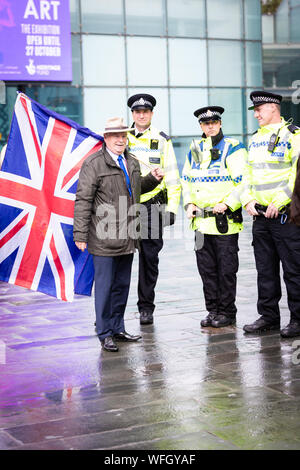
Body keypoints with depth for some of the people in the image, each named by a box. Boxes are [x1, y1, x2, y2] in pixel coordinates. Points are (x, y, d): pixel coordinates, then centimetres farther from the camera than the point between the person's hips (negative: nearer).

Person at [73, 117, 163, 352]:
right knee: (105, 286, 0)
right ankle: (104, 333, 11)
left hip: (127, 238, 7)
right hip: (104, 239, -7)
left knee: (122, 285, 14)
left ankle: (118, 328, 27)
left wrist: (153, 179, 11)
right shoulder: (93, 164, -9)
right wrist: (80, 234, -15)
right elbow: (83, 200, -11)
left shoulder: (132, 162, 13)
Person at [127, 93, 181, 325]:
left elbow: (172, 177, 5)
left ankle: (146, 307, 14)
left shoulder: (162, 140, 6)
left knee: (149, 258, 4)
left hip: (152, 205, -1)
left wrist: (172, 208, -2)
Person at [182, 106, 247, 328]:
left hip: (225, 220, -6)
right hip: (201, 221, 6)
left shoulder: (233, 148, -5)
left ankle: (227, 312, 11)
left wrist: (227, 204, -19)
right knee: (206, 268, 10)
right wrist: (189, 204, 8)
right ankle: (212, 310, 21)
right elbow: (186, 179, 23)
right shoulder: (195, 150, 14)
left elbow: (244, 181, -10)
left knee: (226, 269, 0)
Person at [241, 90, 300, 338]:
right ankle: (269, 316, 20)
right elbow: (248, 172, 21)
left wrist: (278, 203, -17)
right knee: (265, 269, 11)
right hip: (260, 214, 7)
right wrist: (248, 201, 6)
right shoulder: (256, 138, 17)